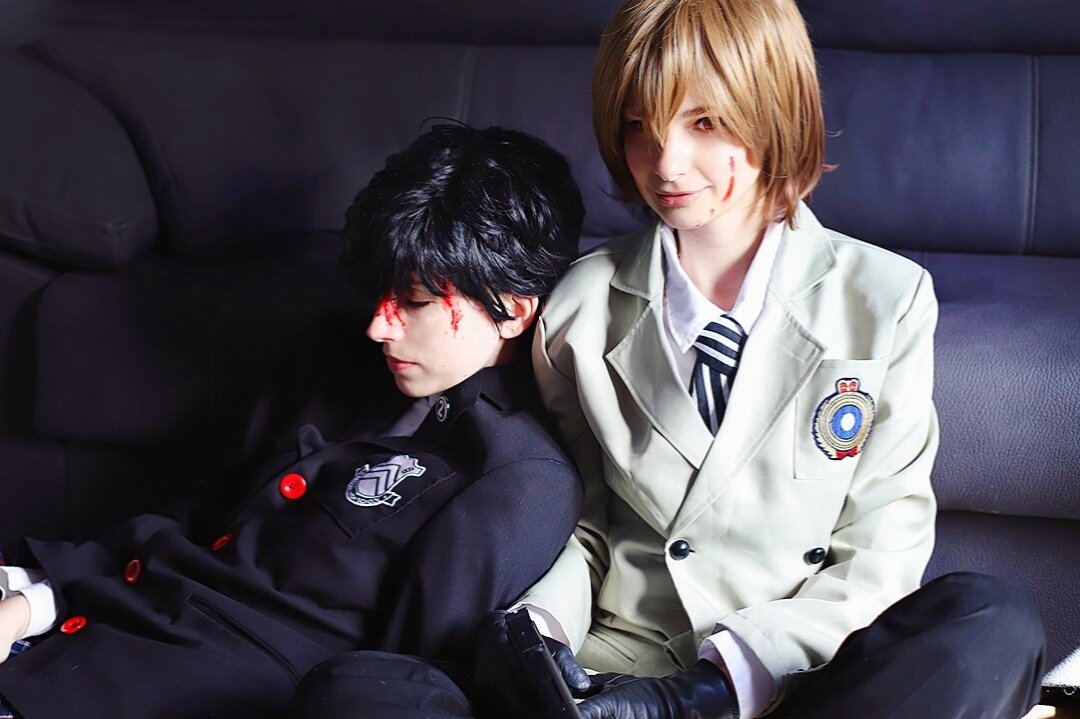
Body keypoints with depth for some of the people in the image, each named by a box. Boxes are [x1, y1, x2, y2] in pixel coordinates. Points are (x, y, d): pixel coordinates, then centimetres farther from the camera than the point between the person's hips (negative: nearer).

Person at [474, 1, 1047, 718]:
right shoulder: (582, 305, 2)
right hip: (621, 655, 0)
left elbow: (883, 543, -3)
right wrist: (545, 625, -12)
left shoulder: (887, 298, -3)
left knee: (993, 621, -30)